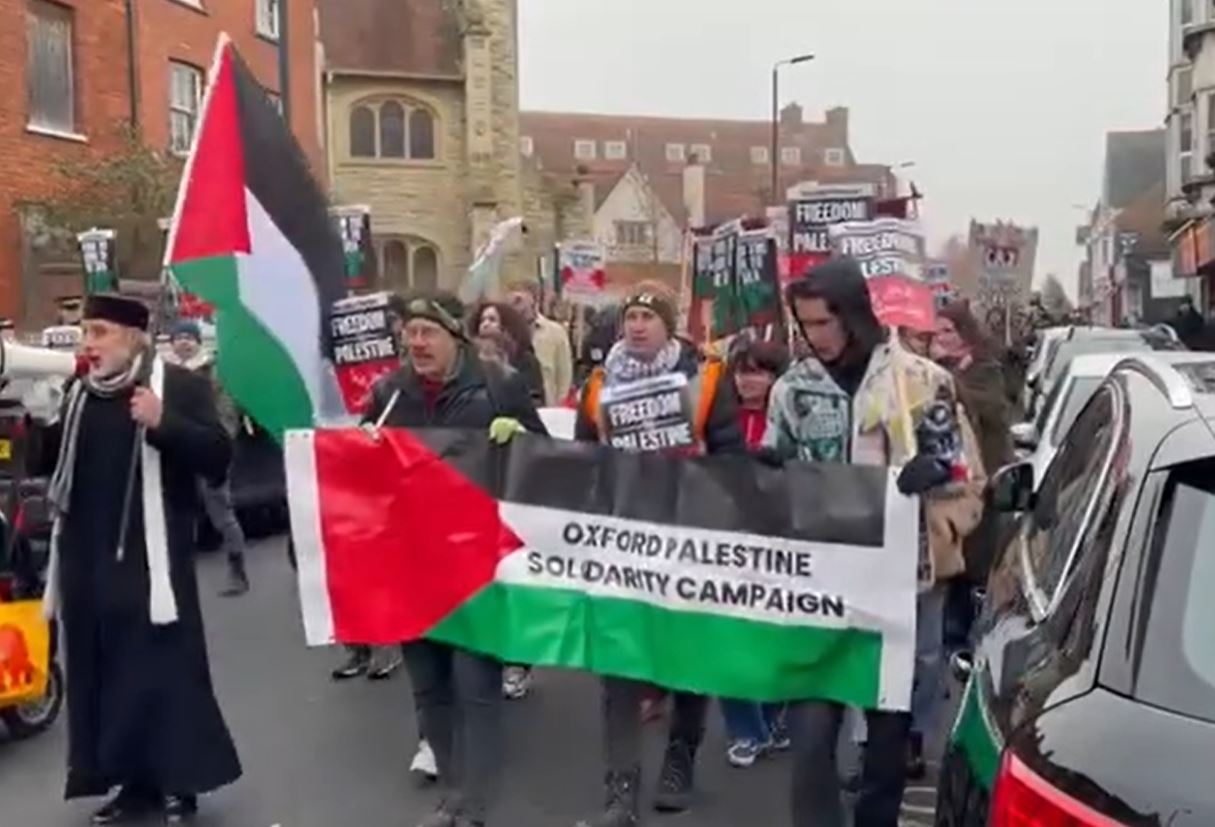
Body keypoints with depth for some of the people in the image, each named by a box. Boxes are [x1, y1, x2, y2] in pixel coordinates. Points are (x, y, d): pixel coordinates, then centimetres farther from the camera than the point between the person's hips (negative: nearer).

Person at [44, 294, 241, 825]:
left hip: (150, 558, -6)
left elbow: (218, 457, -14)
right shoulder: (79, 395, 14)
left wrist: (163, 422, -24)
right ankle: (135, 781, 22)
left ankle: (179, 782, 10)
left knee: (164, 670, -3)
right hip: (86, 562, 7)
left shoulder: (179, 385, -5)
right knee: (101, 671, 10)